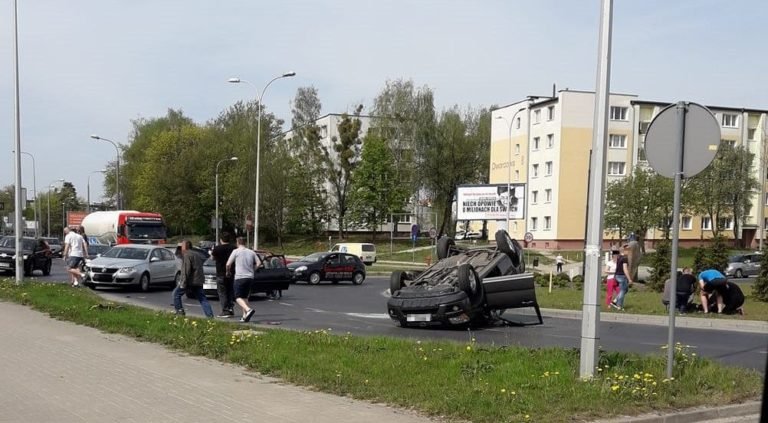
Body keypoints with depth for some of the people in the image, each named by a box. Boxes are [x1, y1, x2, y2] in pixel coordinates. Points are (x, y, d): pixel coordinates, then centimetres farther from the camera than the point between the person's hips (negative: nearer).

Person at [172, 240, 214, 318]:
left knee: (176, 293, 9)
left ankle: (180, 311, 5)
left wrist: (183, 283, -19)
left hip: (190, 281, -8)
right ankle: (210, 314, -5)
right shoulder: (197, 255, 21)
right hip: (199, 281, 8)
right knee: (202, 299, 6)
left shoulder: (186, 255, -8)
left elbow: (186, 270, -17)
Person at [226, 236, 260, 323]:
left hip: (240, 277, -5)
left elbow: (228, 264, -5)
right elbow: (258, 263, 7)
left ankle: (248, 309, -27)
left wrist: (228, 271, 14)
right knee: (245, 297, 16)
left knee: (238, 297, -3)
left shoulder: (236, 251, -3)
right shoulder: (251, 252, 10)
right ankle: (245, 316, 9)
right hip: (250, 277, 5)